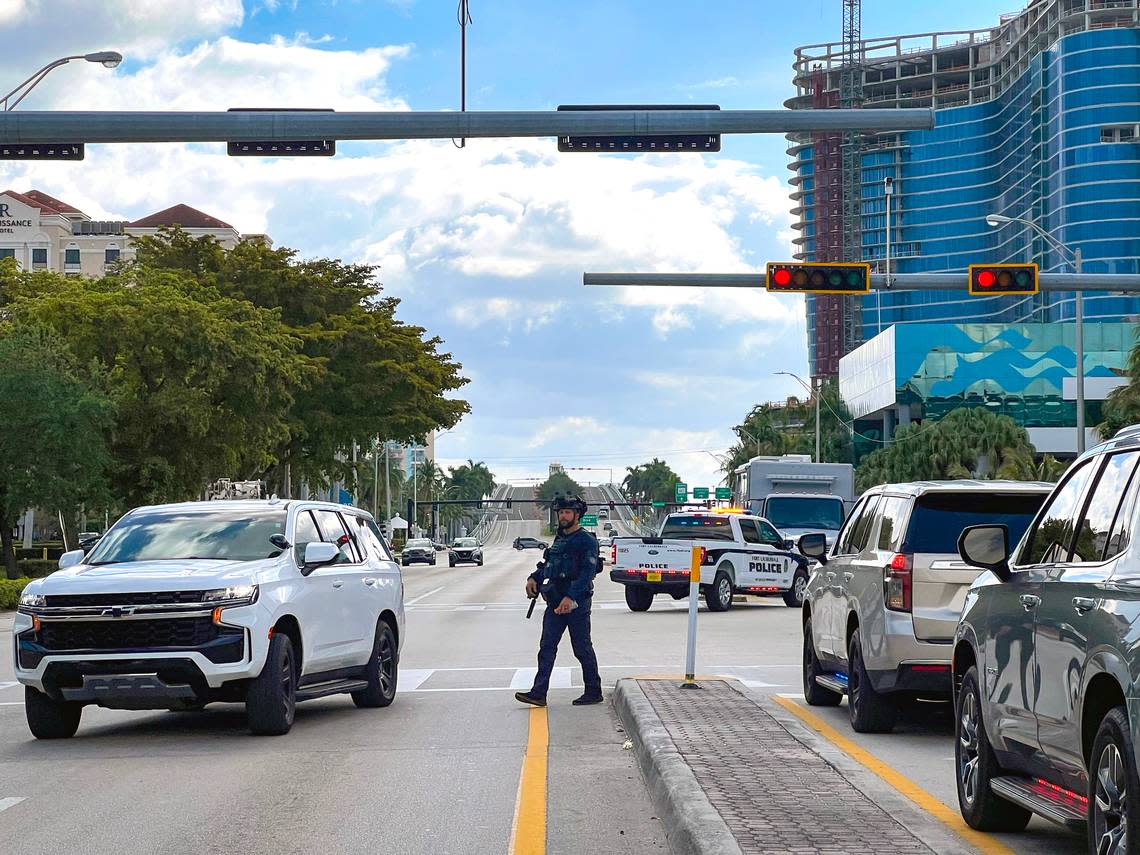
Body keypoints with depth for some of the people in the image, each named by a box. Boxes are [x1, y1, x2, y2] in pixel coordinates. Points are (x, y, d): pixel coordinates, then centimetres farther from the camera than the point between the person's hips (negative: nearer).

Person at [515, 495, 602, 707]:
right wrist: (534, 578, 5)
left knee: (582, 648, 1)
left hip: (576, 602, -8)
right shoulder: (559, 539, 16)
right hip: (556, 601, 8)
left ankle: (593, 692, 12)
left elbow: (587, 573, -19)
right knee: (547, 646, 0)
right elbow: (547, 564, 25)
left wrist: (571, 597, -28)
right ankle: (539, 693, -3)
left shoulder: (587, 541, -10)